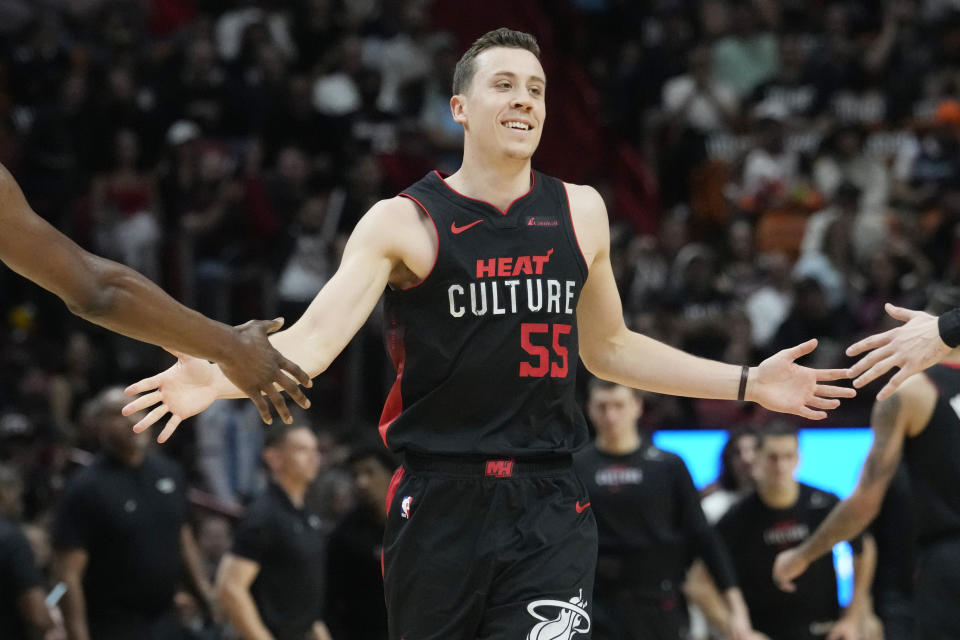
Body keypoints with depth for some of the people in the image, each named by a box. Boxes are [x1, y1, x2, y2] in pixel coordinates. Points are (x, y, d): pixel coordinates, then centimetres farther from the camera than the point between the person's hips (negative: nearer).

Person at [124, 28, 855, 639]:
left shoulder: (580, 213, 9)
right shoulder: (402, 223, -3)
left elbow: (607, 348, 23)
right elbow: (315, 340, -13)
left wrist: (747, 384, 21)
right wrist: (220, 377, -33)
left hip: (548, 502, 2)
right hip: (440, 501, -2)